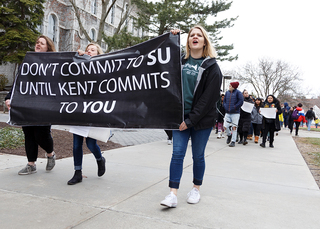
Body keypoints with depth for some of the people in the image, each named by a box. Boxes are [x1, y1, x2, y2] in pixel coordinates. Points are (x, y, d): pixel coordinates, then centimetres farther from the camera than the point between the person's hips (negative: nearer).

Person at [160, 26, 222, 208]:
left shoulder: (211, 67, -4)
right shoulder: (181, 62, 10)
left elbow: (209, 98, -11)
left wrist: (191, 120, -15)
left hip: (202, 120, -3)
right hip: (181, 117, 4)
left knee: (198, 156, 8)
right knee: (177, 154, -3)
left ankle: (197, 189, 27)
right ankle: (173, 194, 1)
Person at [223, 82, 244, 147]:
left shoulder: (238, 92, -4)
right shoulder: (227, 92, 10)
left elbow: (241, 102, -10)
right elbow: (224, 101, 17)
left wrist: (234, 108, -12)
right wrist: (225, 107, 1)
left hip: (235, 113, -4)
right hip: (227, 113, 4)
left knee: (234, 127, -2)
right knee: (225, 126, -2)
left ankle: (233, 141, 8)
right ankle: (229, 135, 29)